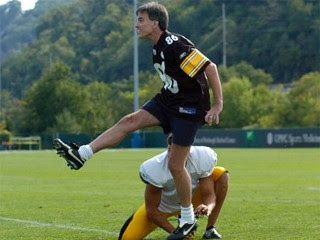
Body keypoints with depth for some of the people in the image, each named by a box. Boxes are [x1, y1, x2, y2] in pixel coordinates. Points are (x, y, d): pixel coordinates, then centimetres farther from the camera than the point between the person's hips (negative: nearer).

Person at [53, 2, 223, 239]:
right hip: (168, 100, 8)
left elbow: (210, 67, -25)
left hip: (189, 108, -8)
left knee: (175, 164, -3)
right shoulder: (157, 47, 6)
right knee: (129, 121, -6)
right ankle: (81, 155, -9)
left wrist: (218, 105, -23)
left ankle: (188, 220, 12)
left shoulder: (175, 45, -24)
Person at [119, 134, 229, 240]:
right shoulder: (155, 169, -34)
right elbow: (151, 210, -25)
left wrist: (208, 208, -48)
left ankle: (210, 229, -12)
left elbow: (209, 194, -23)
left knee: (221, 175, -21)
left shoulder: (202, 158, -29)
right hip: (163, 206, -2)